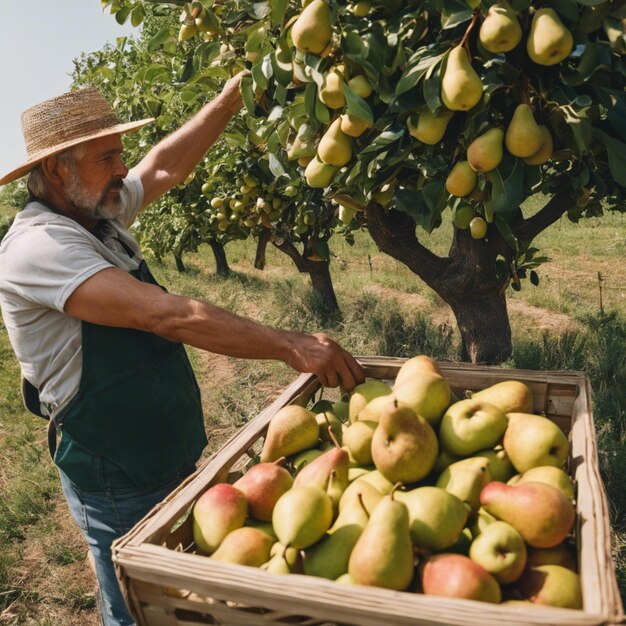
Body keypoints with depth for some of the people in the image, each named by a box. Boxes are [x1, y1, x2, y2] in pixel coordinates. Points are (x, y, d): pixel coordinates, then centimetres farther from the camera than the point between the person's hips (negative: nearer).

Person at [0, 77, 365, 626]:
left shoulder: (100, 216, 2)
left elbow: (164, 166, 10)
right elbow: (166, 316, -34)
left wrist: (235, 94, 5)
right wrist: (291, 346, -35)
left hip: (174, 461, 8)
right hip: (119, 486, -8)